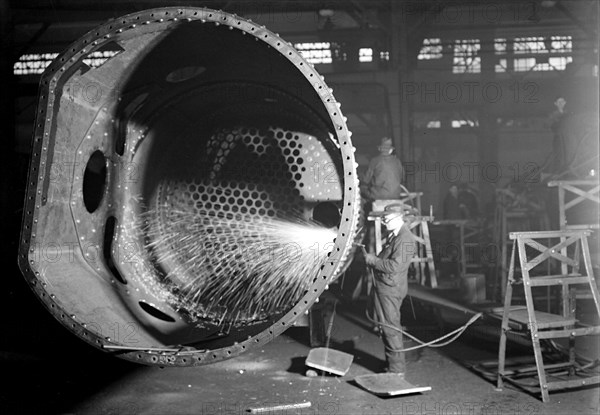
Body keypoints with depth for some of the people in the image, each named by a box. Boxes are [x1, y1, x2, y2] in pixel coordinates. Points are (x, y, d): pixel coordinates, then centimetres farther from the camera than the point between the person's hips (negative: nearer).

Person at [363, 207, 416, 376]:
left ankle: (396, 368, 5)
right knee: (385, 326, 17)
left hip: (390, 288, -10)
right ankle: (391, 363, 29)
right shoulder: (393, 235, 14)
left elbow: (395, 266, -24)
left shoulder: (405, 239, -18)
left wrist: (372, 260, -17)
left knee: (391, 327, -4)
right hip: (382, 286, 10)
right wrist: (372, 258, 5)